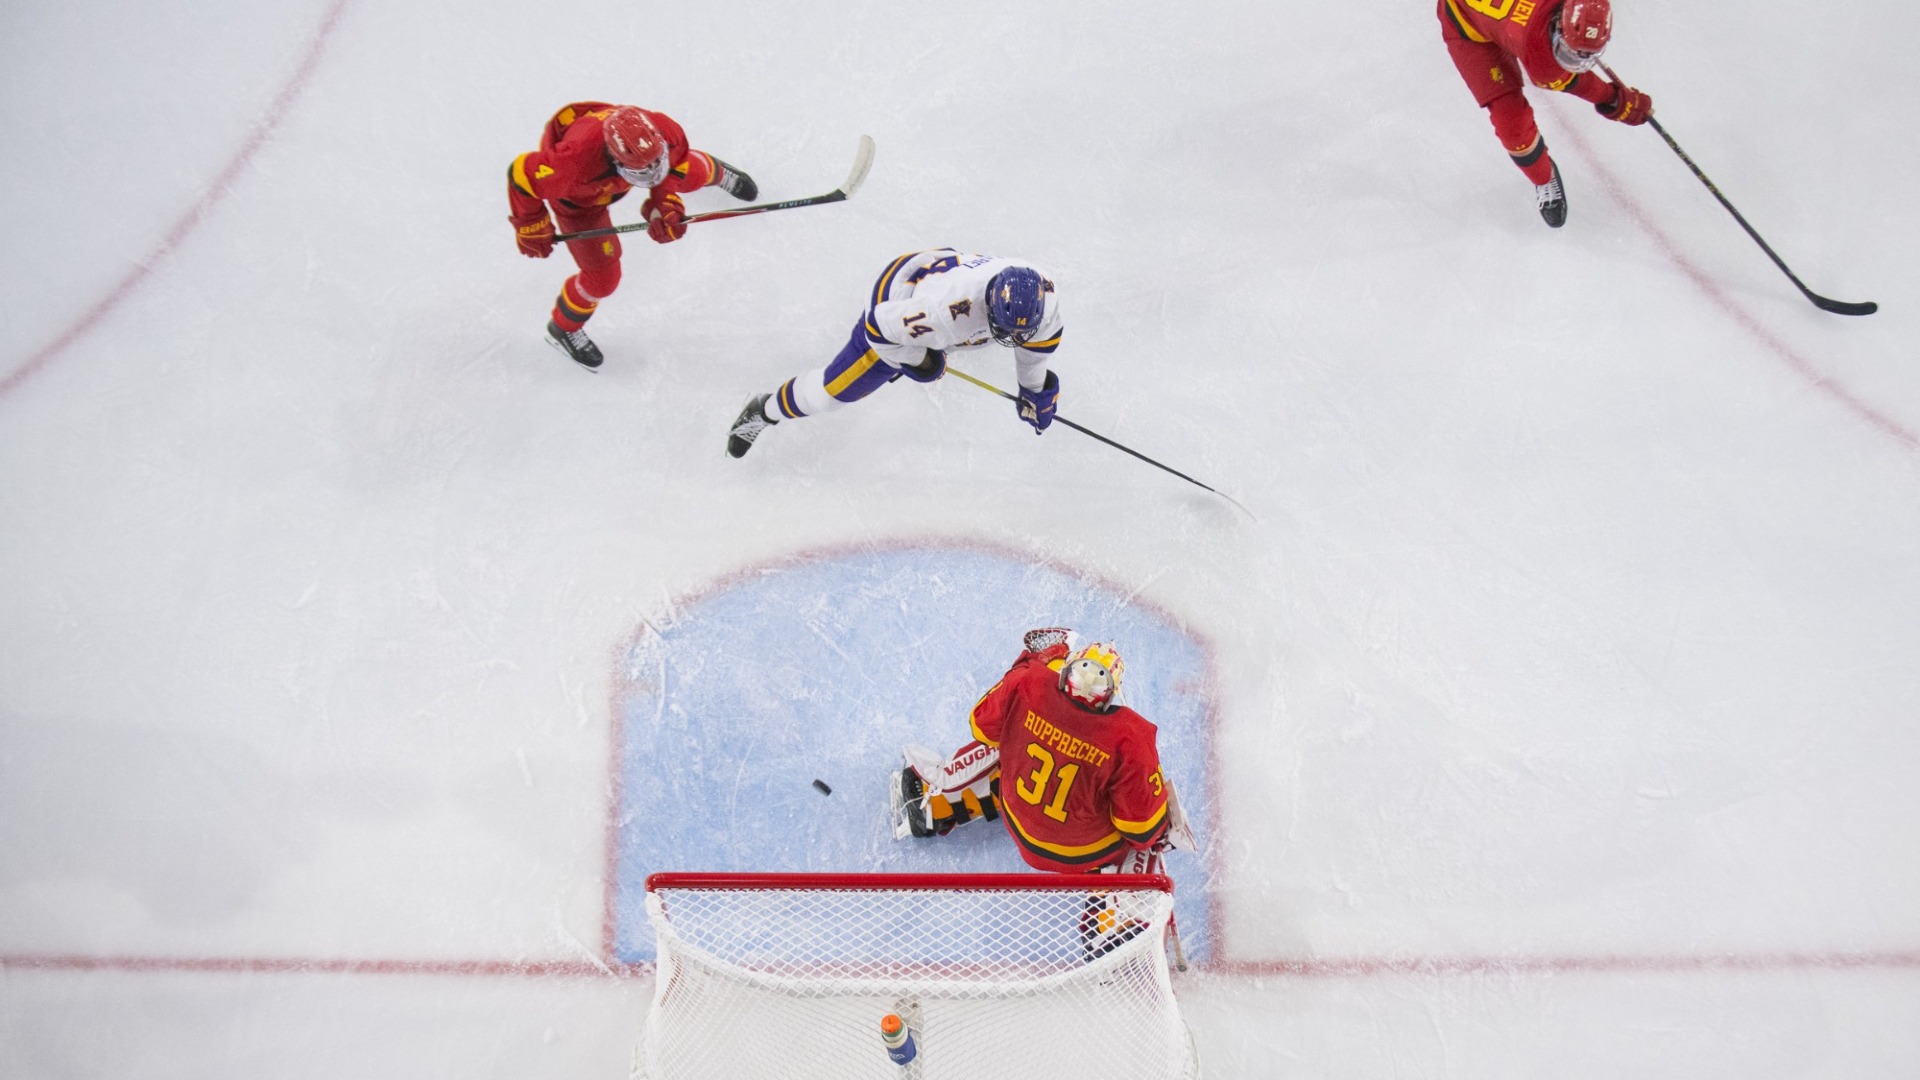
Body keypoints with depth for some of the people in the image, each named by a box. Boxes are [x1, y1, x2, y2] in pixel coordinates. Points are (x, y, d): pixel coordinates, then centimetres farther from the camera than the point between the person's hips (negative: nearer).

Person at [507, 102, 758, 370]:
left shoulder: (666, 132, -38)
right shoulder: (575, 163, -49)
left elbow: (670, 171, -13)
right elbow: (522, 174, -31)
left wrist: (666, 205, -30)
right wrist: (531, 229, -18)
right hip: (579, 197, -4)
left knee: (692, 175, 17)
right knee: (604, 277, 0)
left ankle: (716, 173, 58)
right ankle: (564, 328, 32)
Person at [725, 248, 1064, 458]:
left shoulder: (1043, 293, -31)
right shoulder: (947, 309, -48)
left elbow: (1042, 334, -6)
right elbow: (881, 328, -32)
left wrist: (1035, 387, 2)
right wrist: (916, 361, -17)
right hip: (896, 300, -5)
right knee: (835, 389, -1)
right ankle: (763, 411, 23)